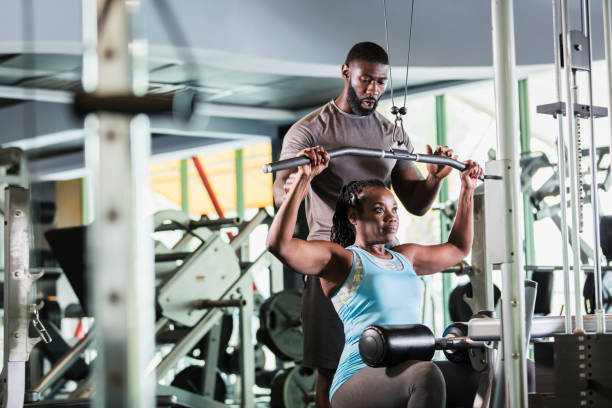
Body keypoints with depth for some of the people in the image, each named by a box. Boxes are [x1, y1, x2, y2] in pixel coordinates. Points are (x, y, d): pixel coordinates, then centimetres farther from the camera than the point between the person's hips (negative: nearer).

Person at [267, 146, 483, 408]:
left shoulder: (405, 258, 26)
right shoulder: (339, 258, 5)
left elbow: (458, 248, 43)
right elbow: (278, 244, -12)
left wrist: (467, 188, 39)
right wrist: (303, 179, -15)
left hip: (410, 378, 7)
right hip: (359, 381, -6)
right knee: (425, 374, -40)